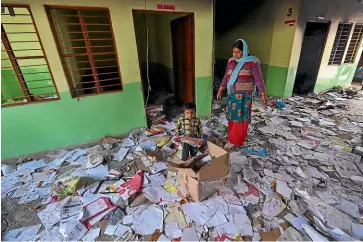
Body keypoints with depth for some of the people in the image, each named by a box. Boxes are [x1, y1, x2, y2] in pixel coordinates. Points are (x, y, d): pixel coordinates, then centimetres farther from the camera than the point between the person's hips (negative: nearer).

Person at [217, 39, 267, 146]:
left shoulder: (252, 62, -10)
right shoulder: (231, 61, 6)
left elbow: (258, 79, -10)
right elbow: (226, 77, 12)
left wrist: (263, 94, -13)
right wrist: (220, 90, 12)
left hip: (244, 95, -5)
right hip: (232, 94, 5)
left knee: (241, 118, 2)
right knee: (231, 116, 13)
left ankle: (239, 141, 19)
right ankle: (231, 137, 32)